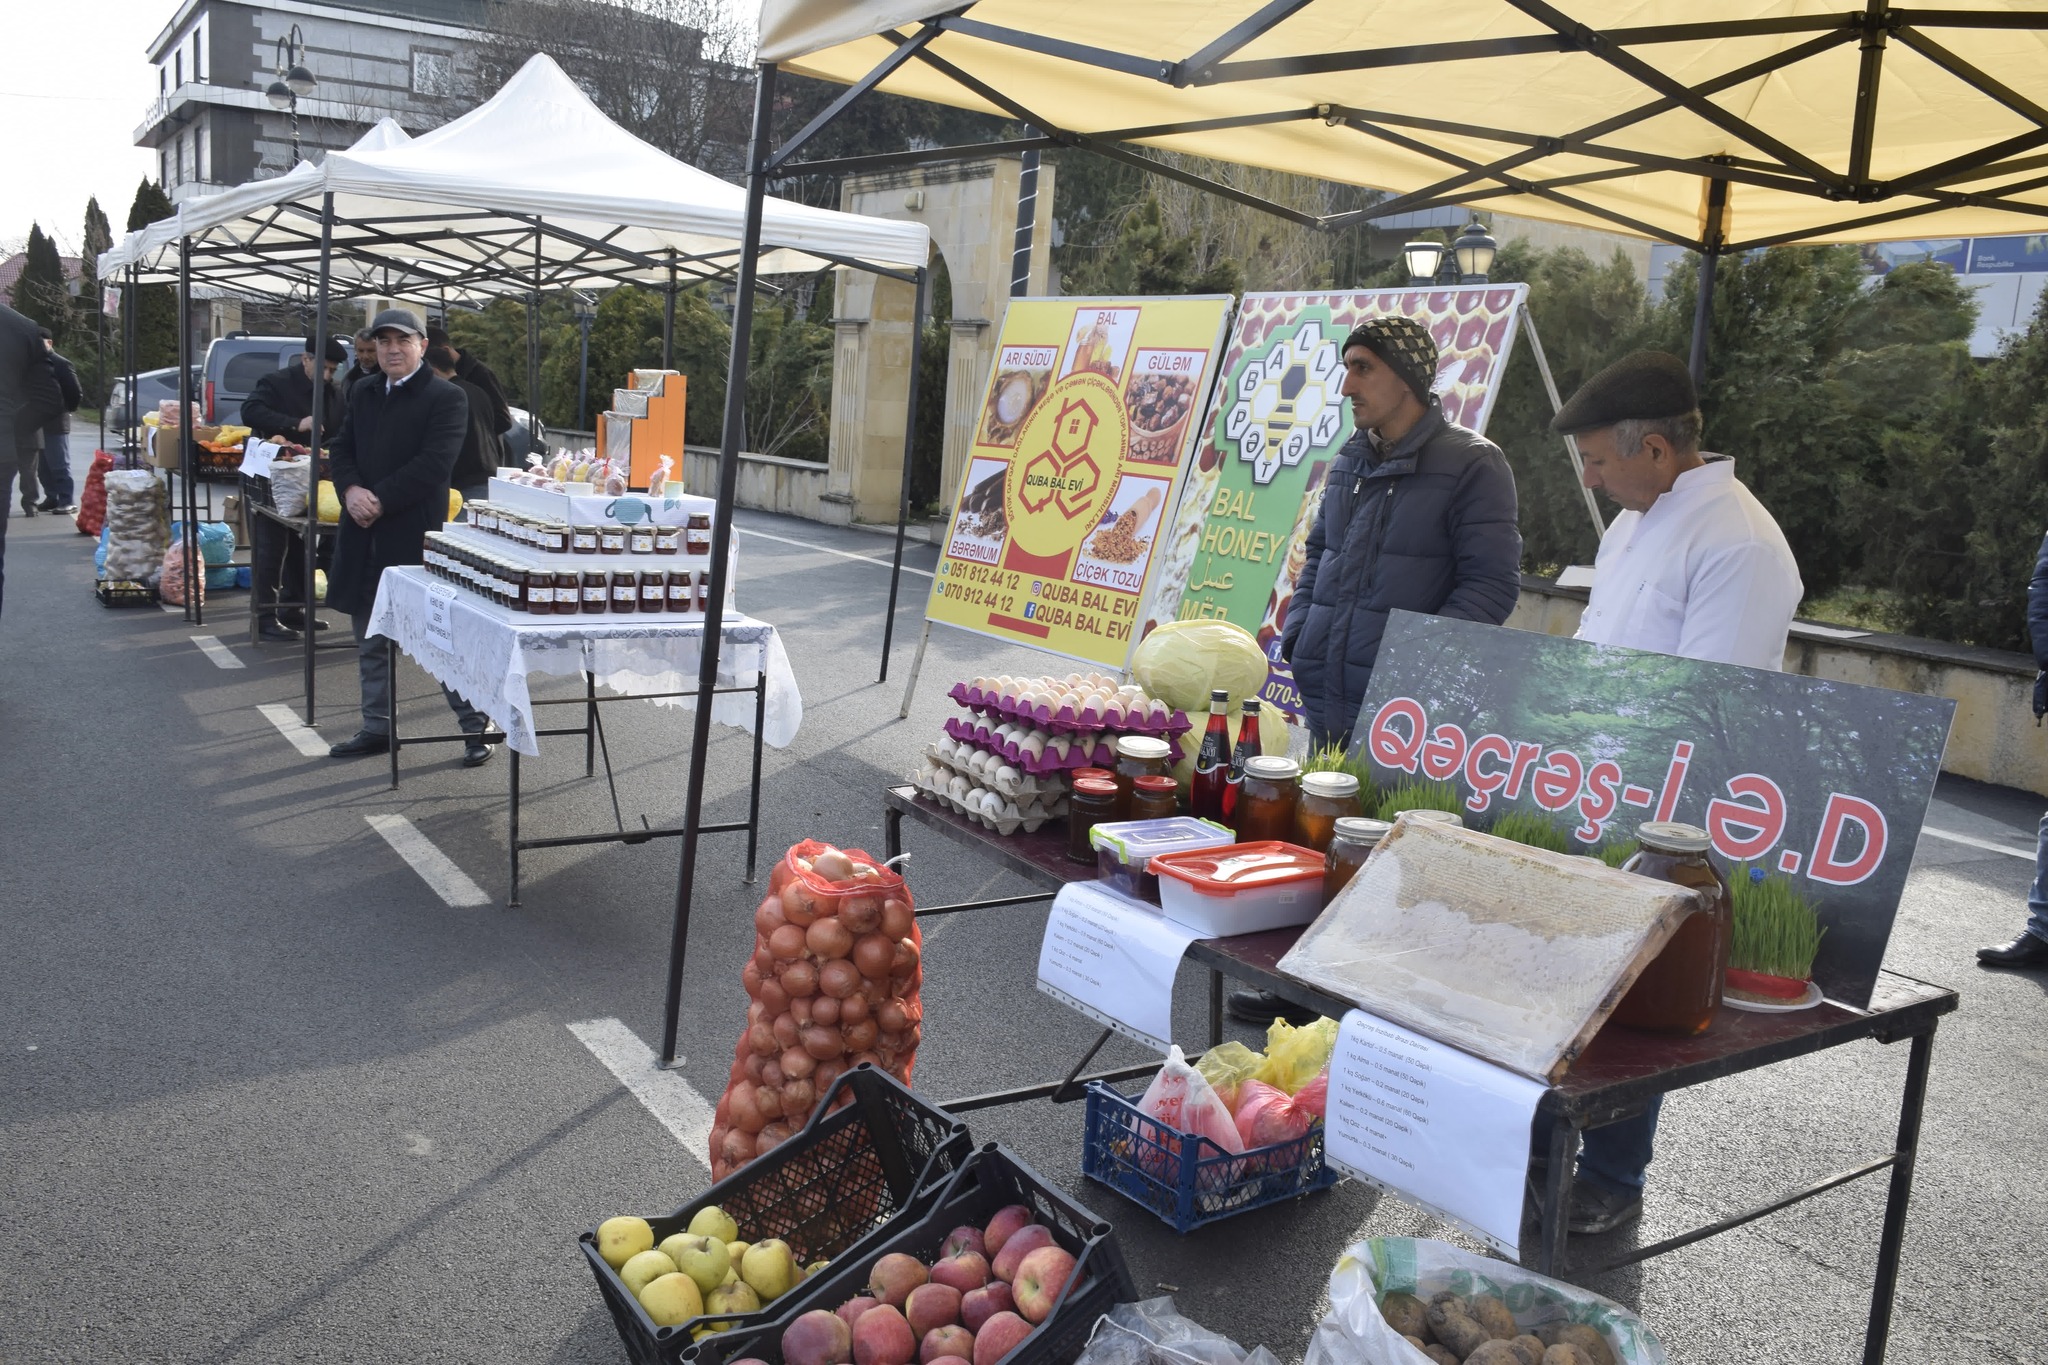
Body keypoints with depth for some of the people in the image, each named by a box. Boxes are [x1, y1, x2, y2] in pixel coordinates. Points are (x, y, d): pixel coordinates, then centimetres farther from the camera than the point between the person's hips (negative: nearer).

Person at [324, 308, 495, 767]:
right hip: (365, 535, 7)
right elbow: (341, 447, 13)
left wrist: (380, 500, -17)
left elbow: (434, 463, -16)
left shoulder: (446, 397, -7)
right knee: (370, 640, 14)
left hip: (416, 534, -7)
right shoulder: (363, 393, 15)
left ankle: (475, 726, 7)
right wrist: (351, 490, -7)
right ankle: (377, 726, 25)